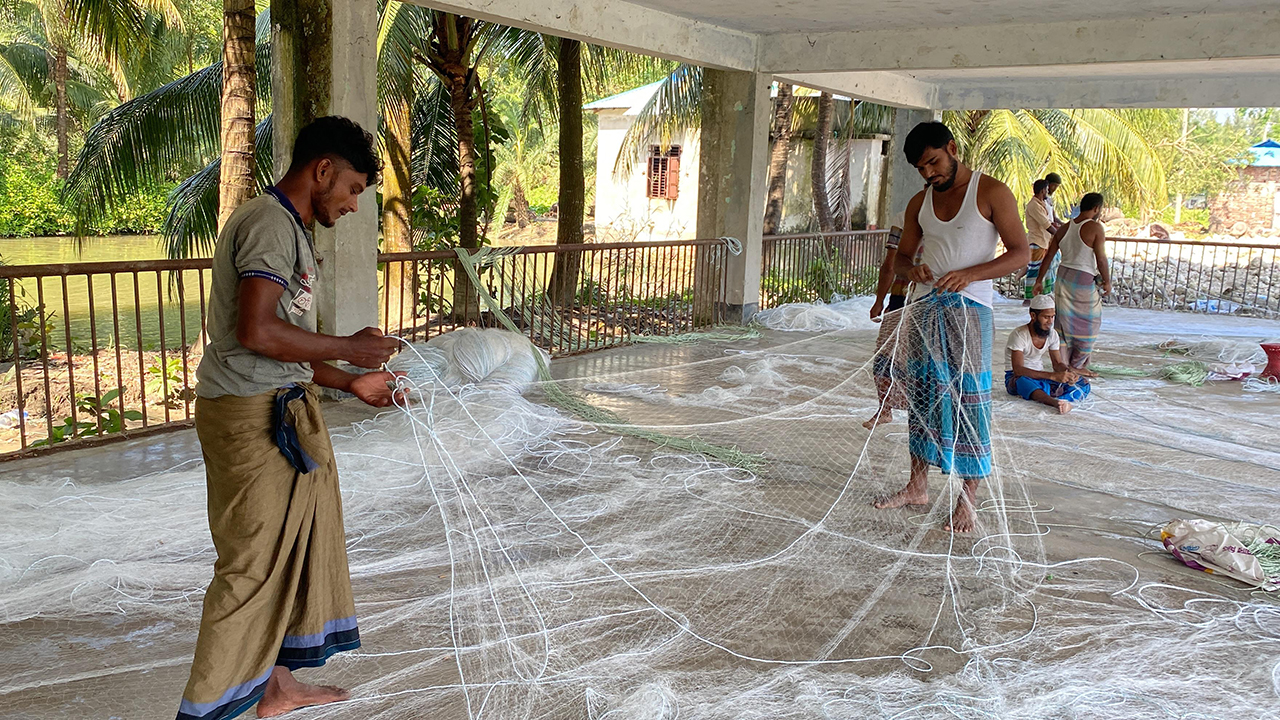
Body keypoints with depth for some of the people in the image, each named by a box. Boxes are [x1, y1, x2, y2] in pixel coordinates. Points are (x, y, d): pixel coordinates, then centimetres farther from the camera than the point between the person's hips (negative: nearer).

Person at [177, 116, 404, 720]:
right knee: (253, 563, -2)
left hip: (281, 409, 10)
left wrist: (351, 383, 16)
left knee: (293, 546, 16)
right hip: (252, 417, -10)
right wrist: (349, 348, -15)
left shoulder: (286, 227, 19)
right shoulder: (270, 222, -13)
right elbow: (256, 331, -26)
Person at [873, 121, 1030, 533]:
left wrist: (970, 274, -22)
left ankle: (968, 500, 3)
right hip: (924, 308, 5)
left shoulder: (990, 193, -3)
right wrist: (911, 269, -7)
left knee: (968, 399, -4)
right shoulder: (920, 203, 13)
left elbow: (1021, 253, -7)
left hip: (968, 309, -5)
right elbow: (902, 255, 18)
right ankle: (918, 486, 21)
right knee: (922, 394, 9)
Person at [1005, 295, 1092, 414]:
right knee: (1022, 381, -43)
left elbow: (1057, 363, 5)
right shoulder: (1019, 334, -20)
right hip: (1016, 379, -7)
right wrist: (1053, 376, -39)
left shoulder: (1052, 334, 1)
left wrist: (1069, 373, -20)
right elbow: (1018, 370, -31)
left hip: (1040, 378, 7)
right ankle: (1056, 403, -69)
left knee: (1083, 383, -13)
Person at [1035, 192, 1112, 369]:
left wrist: (1039, 280, 16)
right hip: (1084, 279, -6)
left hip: (1064, 276, 6)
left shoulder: (1064, 228, 6)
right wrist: (1107, 282, -3)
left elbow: (1048, 256, 9)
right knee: (1089, 324, 13)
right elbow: (1101, 259, -15)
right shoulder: (1095, 227, -12)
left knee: (1065, 322, 13)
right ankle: (1076, 365, 19)